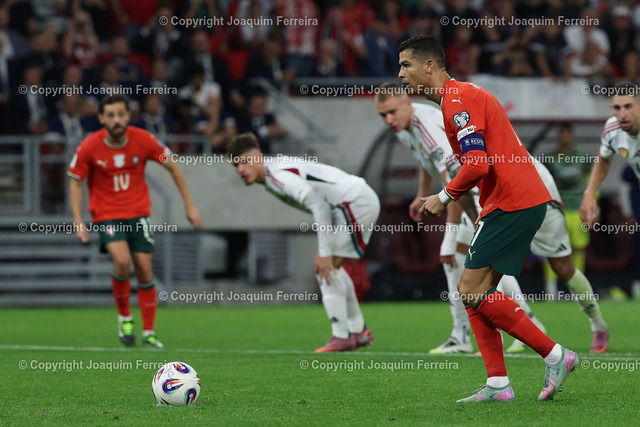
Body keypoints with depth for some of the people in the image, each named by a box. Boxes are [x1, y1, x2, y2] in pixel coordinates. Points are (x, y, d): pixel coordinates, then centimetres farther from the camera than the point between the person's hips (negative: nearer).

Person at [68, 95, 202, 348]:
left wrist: (189, 205, 3)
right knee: (122, 261, -24)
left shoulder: (143, 140, -10)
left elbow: (172, 166, 3)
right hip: (107, 215, -2)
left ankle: (148, 333, 9)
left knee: (144, 269, -3)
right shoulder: (89, 147, -13)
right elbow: (75, 182, -1)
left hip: (138, 213, 2)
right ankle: (124, 317, 0)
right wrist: (78, 222, -10)